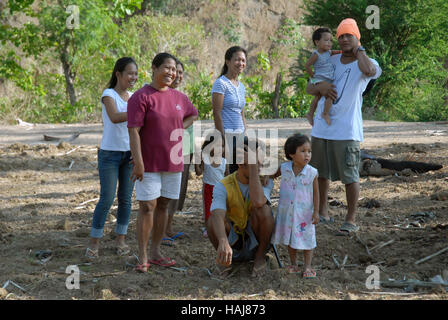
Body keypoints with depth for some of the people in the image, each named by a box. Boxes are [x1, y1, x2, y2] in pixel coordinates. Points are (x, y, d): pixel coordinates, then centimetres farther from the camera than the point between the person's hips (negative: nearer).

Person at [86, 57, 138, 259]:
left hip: (130, 153, 5)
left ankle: (120, 240, 15)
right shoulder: (109, 95, -9)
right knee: (107, 199, -7)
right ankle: (94, 243, 1)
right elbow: (115, 117, -27)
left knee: (126, 198, 6)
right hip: (110, 153, -5)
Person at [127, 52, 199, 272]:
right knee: (147, 207, -7)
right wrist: (138, 163, -21)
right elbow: (133, 131, -15)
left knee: (163, 206, 10)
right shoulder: (141, 97, -10)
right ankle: (143, 257, -3)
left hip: (172, 162, 6)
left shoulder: (178, 97, 9)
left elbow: (193, 115, 29)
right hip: (148, 164, -6)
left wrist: (178, 130, 10)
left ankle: (155, 253, 19)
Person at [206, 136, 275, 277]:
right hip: (232, 241, 0)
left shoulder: (265, 181, -11)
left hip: (255, 243, 1)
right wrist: (223, 243, -55)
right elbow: (218, 215, -35)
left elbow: (258, 202, -36)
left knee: (263, 209, -30)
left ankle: (260, 257, -7)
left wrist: (254, 166, -34)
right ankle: (223, 257, -2)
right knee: (213, 221, -32)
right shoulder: (223, 186, -15)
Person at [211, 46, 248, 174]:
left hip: (239, 136, 8)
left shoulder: (241, 86, 17)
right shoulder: (221, 83, -7)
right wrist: (223, 139, -17)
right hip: (227, 134, -8)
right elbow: (217, 113, -12)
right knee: (227, 172, -10)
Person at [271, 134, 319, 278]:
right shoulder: (284, 168, -7)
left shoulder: (312, 173, -13)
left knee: (306, 239, 3)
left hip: (304, 213, -3)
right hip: (287, 211, 3)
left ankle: (307, 267, 14)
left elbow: (316, 193, -6)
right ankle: (293, 264, 29)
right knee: (290, 239, 14)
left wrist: (316, 211, -7)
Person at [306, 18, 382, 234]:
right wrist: (319, 87, -9)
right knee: (321, 173, 15)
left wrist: (358, 50, -13)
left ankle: (351, 220, 6)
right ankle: (322, 213, 30)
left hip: (346, 131, -6)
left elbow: (370, 71, -32)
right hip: (321, 128, 6)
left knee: (350, 176, -4)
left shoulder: (366, 63, -4)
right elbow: (309, 89, 15)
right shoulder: (331, 61, 12)